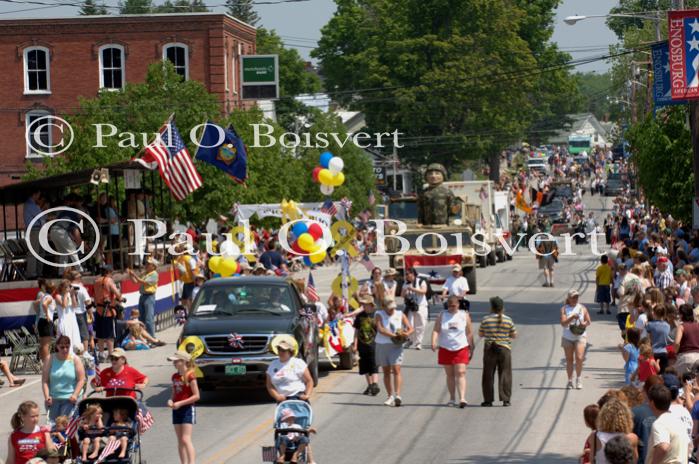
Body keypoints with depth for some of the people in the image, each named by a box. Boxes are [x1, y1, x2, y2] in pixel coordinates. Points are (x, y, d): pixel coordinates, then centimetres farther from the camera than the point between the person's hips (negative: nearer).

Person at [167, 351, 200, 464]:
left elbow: (196, 396, -14)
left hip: (187, 408, -7)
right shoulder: (175, 376, 10)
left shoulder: (190, 376, -11)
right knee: (180, 441, 9)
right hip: (176, 409, 7)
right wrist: (171, 401, -4)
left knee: (186, 439, -15)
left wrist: (180, 403, -19)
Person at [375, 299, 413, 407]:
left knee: (396, 370, -14)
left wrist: (407, 333, -21)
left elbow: (410, 328, 3)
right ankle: (390, 396, 11)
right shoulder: (379, 315, 0)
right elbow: (380, 329, -15)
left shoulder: (400, 315, 5)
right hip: (382, 346, 1)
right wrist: (394, 335, -23)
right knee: (386, 372, 5)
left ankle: (397, 395, -21)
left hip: (396, 346, -1)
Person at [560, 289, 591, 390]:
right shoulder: (564, 309, 0)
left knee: (579, 358, -13)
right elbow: (563, 323, -10)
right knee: (569, 360, 5)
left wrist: (584, 324, -11)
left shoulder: (582, 308, 4)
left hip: (580, 336, 0)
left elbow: (589, 321, 10)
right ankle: (570, 381, 16)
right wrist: (572, 317, -23)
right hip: (567, 337, 0)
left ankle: (578, 379, 3)